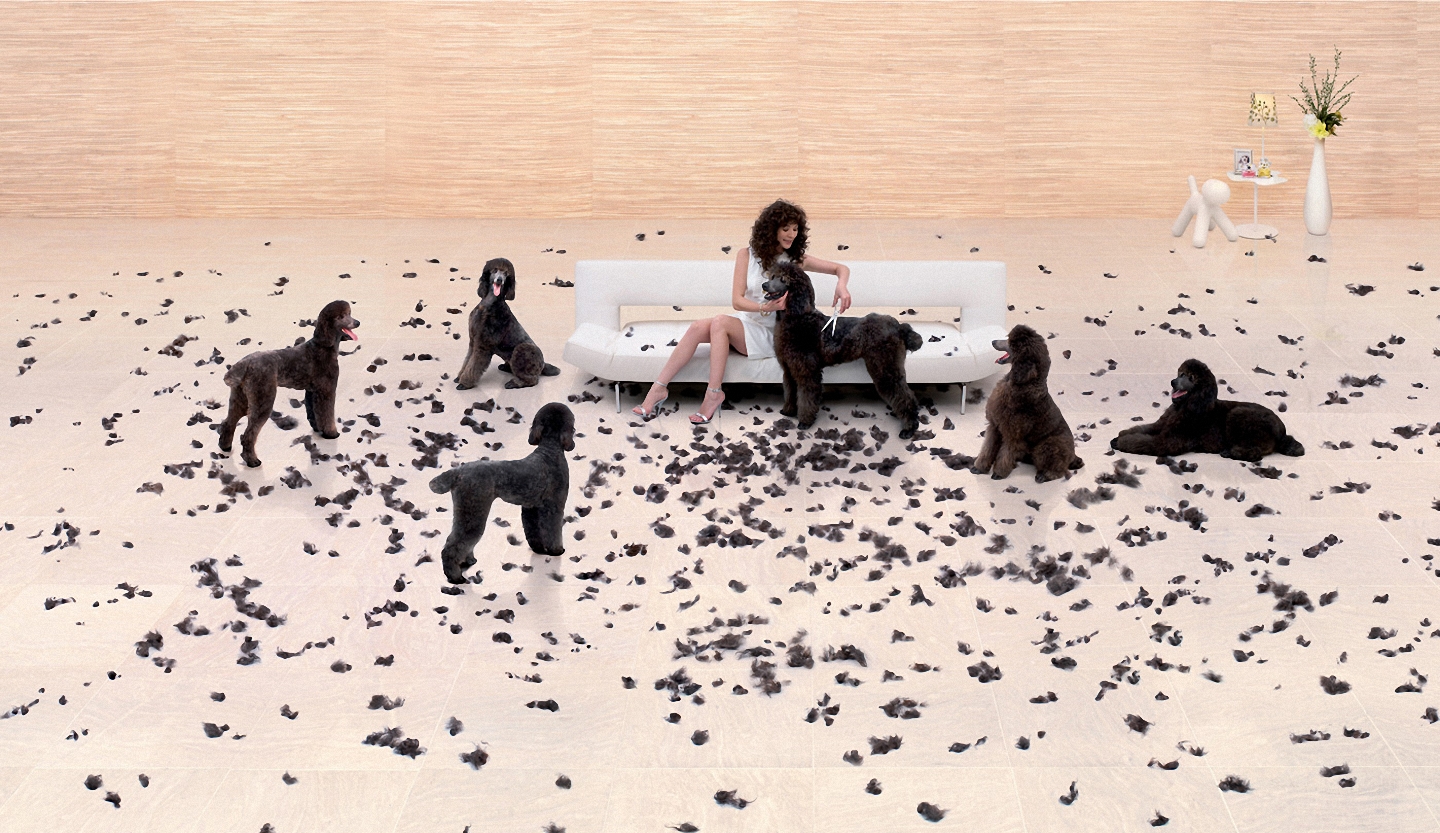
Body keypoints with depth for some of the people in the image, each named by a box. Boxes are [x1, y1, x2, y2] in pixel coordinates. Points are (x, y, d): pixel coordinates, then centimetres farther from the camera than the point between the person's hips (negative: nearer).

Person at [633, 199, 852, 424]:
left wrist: (841, 286, -20)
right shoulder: (747, 255, -1)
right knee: (699, 327, -26)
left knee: (720, 322, -30)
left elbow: (841, 268, 3)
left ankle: (713, 394, -31)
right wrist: (765, 308, -27)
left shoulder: (796, 260, -2)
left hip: (772, 335, -3)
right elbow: (737, 300, -7)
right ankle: (659, 388, -26)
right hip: (745, 322, 3)